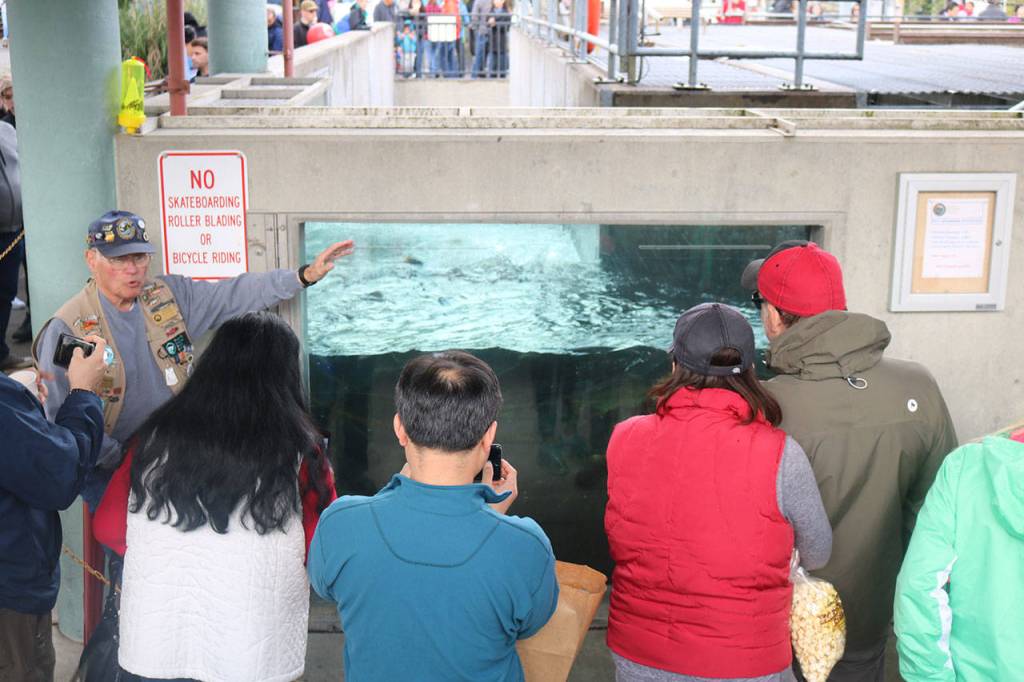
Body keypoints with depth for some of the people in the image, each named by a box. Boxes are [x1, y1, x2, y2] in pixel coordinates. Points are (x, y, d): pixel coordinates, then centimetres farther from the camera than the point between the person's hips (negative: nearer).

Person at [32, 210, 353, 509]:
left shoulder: (169, 294, 2)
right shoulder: (66, 329, -12)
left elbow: (237, 295, 0)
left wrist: (306, 275, -10)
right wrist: (122, 462, -17)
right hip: (110, 471, -4)